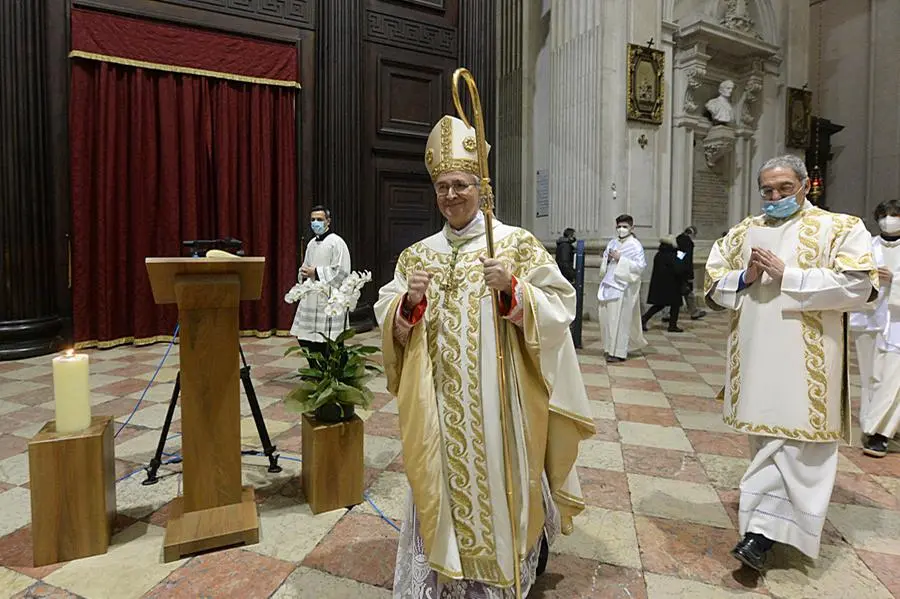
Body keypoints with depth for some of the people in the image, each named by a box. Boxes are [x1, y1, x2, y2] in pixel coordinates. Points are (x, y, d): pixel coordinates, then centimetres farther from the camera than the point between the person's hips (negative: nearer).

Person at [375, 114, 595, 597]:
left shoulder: (517, 243, -3)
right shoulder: (418, 254, 8)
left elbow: (559, 307, -7)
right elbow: (387, 319, 6)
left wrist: (512, 287, -22)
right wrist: (410, 300, -15)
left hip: (497, 397, -3)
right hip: (438, 399, 3)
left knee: (497, 483, 9)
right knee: (442, 486, 12)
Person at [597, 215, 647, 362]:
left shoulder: (635, 245, -4)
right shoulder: (612, 243, 14)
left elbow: (640, 266, -13)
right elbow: (603, 262, 20)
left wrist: (620, 259, -16)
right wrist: (607, 259, -3)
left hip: (623, 287, -6)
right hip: (609, 284, 6)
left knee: (619, 319, -5)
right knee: (606, 318, 8)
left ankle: (618, 352, 3)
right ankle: (611, 348, 23)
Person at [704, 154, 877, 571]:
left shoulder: (840, 228, 2)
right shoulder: (743, 232, 13)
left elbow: (858, 286, -11)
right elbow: (713, 282, 12)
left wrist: (787, 276, -15)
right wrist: (744, 278, -8)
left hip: (806, 358, -4)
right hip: (755, 354, 4)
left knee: (794, 438, -8)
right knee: (766, 435, 14)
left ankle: (763, 529, -4)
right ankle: (768, 521, 31)